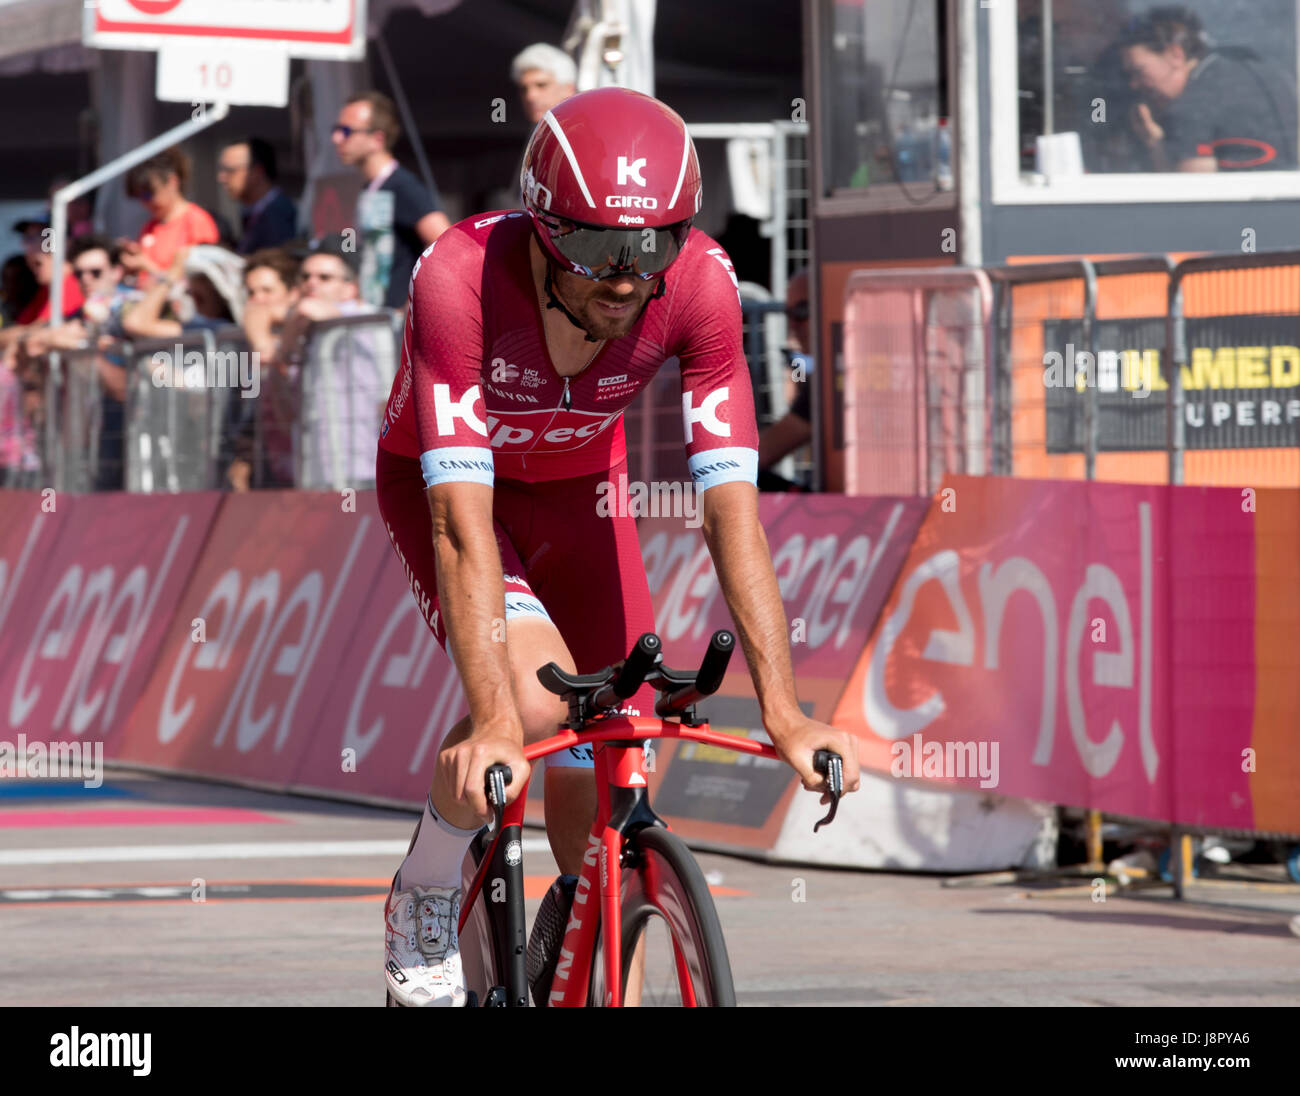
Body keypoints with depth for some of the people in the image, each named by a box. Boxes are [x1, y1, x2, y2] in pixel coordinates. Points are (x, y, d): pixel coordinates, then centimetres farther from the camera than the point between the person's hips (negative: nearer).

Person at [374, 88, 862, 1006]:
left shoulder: (700, 282, -31)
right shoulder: (460, 278, -39)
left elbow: (732, 504, -31)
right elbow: (462, 519, -42)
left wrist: (783, 711, -38)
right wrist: (495, 723, -50)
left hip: (577, 487, 3)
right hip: (436, 483, -3)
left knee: (599, 819, -5)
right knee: (536, 693, -29)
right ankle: (425, 907, -3)